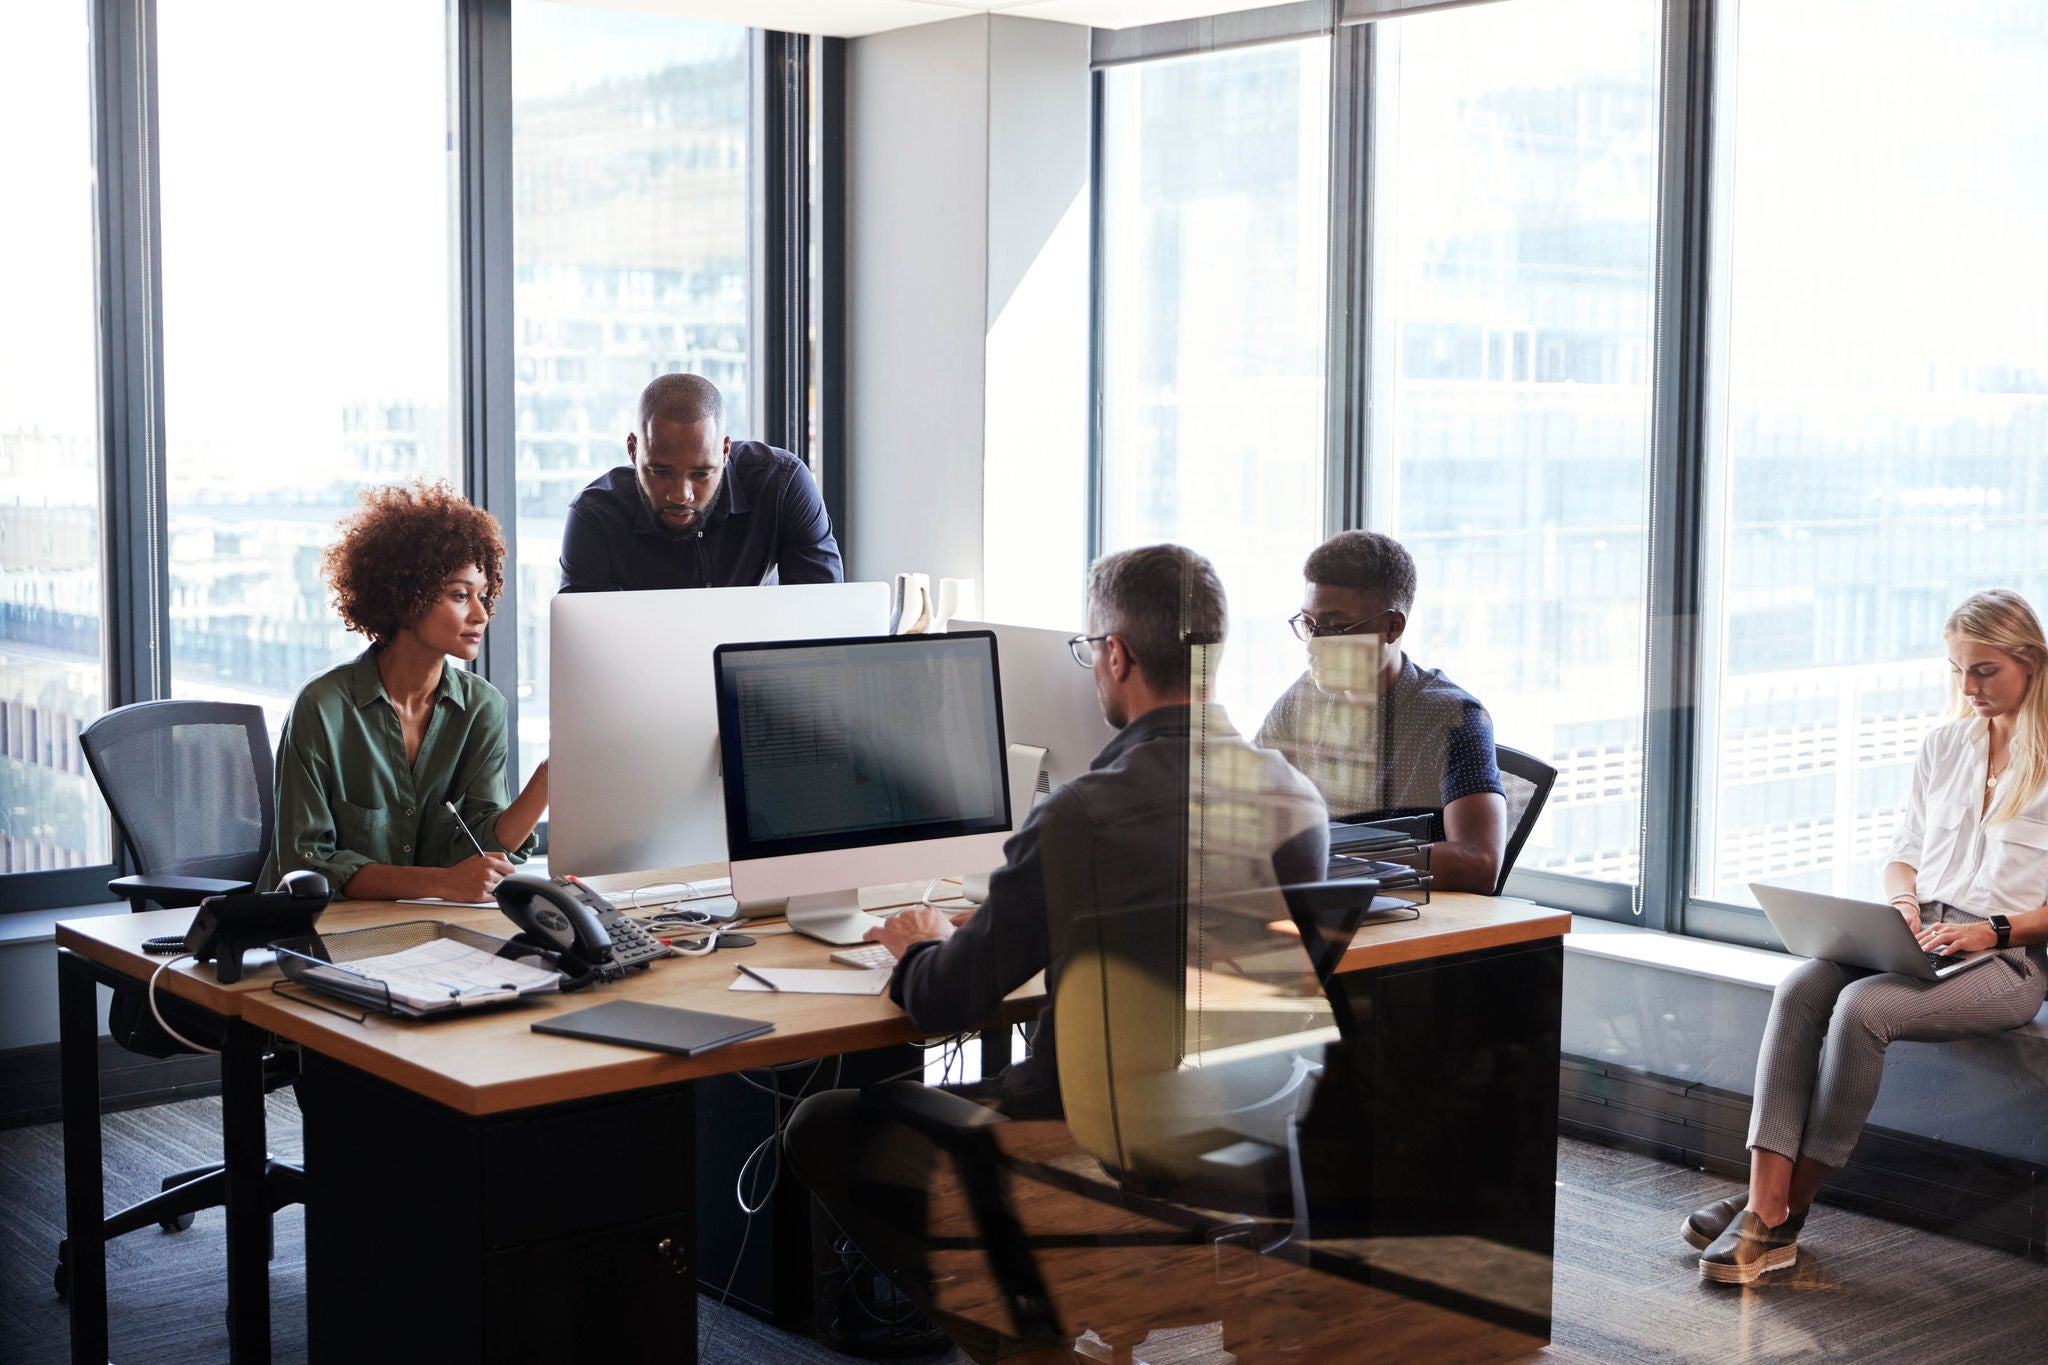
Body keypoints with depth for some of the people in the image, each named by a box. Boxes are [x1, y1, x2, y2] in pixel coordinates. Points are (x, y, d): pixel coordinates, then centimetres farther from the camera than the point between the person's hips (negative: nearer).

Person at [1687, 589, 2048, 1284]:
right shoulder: (1942, 745, 18)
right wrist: (1904, 903, 1)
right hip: (1920, 941, 6)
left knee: (1862, 1006, -33)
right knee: (1799, 989, -26)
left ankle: (1788, 1212, -23)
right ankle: (1763, 1206, -33)